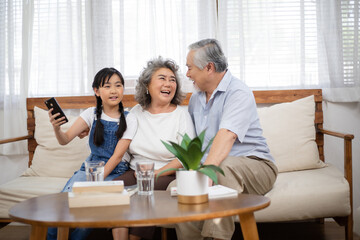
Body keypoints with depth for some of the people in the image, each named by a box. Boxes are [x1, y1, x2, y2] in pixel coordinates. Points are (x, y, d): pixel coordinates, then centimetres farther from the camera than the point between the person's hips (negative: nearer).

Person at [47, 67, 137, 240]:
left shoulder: (129, 120, -3)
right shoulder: (92, 114, 4)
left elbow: (117, 156, -9)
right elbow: (65, 139, -5)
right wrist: (56, 128, -28)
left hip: (114, 172, -2)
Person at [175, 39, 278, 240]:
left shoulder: (238, 92, -11)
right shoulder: (195, 98, 16)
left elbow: (227, 136, -28)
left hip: (255, 165, -5)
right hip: (211, 170, 6)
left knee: (225, 165, -40)